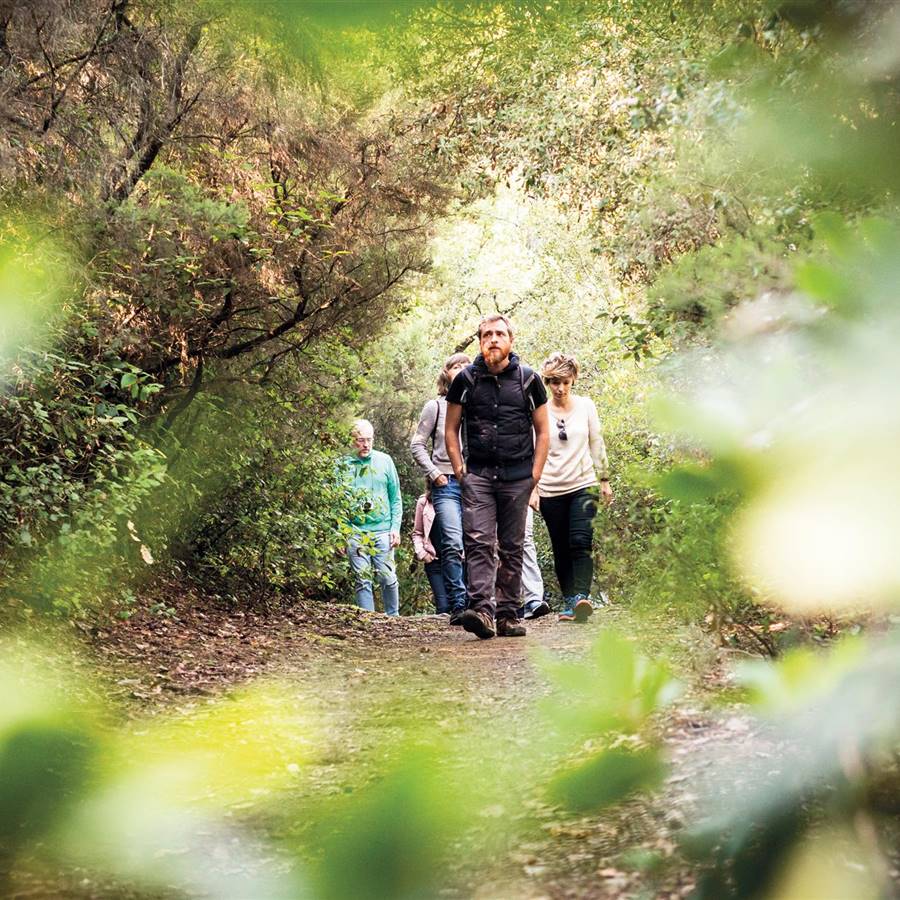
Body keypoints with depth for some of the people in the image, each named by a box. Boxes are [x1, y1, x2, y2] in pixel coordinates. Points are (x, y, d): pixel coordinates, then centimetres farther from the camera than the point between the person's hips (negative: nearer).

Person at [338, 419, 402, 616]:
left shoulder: (384, 461, 7)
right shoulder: (343, 465, 5)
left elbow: (396, 499, 9)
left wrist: (395, 527, 0)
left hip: (383, 530, 0)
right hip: (355, 532, 0)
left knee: (388, 578, -3)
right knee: (362, 580, 0)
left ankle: (393, 617, 13)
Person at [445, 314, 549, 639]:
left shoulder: (527, 379, 6)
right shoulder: (466, 379, 6)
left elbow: (542, 431, 11)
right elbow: (451, 430, 11)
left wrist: (534, 475, 3)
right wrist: (460, 472, 1)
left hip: (517, 477, 1)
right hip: (478, 475, -1)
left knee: (512, 548, 5)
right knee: (478, 542, -14)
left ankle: (507, 615, 10)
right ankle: (481, 610, -22)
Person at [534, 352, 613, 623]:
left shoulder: (585, 406, 3)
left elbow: (597, 445, 10)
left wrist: (605, 480, 11)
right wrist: (532, 488, -4)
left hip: (583, 485, -1)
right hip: (551, 490, 1)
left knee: (581, 542, -18)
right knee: (561, 550, 5)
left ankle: (582, 596, -27)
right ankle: (569, 601, 12)